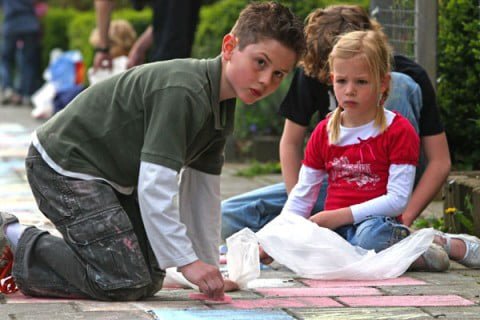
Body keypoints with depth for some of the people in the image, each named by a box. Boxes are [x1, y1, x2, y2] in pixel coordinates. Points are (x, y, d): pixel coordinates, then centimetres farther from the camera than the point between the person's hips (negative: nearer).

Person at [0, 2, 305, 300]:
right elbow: (155, 188, -30)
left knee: (149, 281, 12)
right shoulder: (182, 92, -27)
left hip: (112, 179, 10)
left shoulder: (222, 109, 4)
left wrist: (209, 267, 12)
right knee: (124, 283, -18)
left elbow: (203, 192, 12)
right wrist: (187, 262, -27)